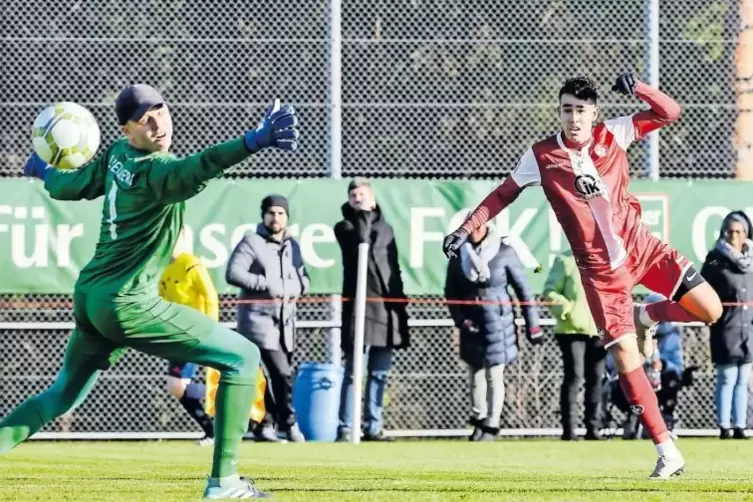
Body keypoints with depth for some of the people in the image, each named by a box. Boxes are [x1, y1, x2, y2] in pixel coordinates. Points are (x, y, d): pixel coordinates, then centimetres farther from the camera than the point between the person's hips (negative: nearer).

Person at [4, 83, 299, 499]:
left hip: (88, 296, 9)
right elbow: (196, 168, -43)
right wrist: (255, 141, -58)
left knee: (64, 395, 28)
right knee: (243, 358, -4)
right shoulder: (155, 171, -20)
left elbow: (73, 186, 20)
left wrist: (42, 172, 44)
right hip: (128, 306, -9)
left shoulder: (118, 155, 4)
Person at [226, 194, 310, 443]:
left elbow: (304, 279, 20)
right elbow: (233, 273, -15)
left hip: (285, 320, 7)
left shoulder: (292, 246, 16)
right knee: (281, 373, -15)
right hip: (259, 318, -7)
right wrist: (267, 285, -20)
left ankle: (264, 425, 17)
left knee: (279, 374, 8)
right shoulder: (251, 243, -5)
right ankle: (288, 423, -5)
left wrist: (295, 288, -4)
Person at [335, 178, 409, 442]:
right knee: (354, 371, -11)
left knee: (380, 373, 6)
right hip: (360, 304, -5)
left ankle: (373, 427, 9)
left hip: (387, 306, 5)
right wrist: (363, 214, -4)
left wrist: (400, 303, 15)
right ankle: (346, 427, -12)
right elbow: (361, 239, -17)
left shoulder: (385, 229, 20)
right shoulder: (345, 227, 6)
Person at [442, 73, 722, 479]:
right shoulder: (541, 156, -5)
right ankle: (666, 451, -2)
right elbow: (503, 195, 5)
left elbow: (670, 113, -2)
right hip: (599, 269, -2)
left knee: (710, 310, -10)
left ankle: (645, 317, 18)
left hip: (640, 247, 2)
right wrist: (466, 229, -1)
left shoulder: (612, 135, -2)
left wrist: (637, 89, -19)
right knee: (625, 358, -9)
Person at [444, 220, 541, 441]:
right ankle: (479, 420, 24)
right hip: (472, 324, 3)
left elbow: (523, 288, -3)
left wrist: (533, 325, -4)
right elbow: (450, 292, 8)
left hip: (498, 321, -3)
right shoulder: (459, 254, 1)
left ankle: (491, 426, 8)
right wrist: (460, 319, -6)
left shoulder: (504, 252, -8)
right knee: (475, 375, 10)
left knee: (494, 376, 0)